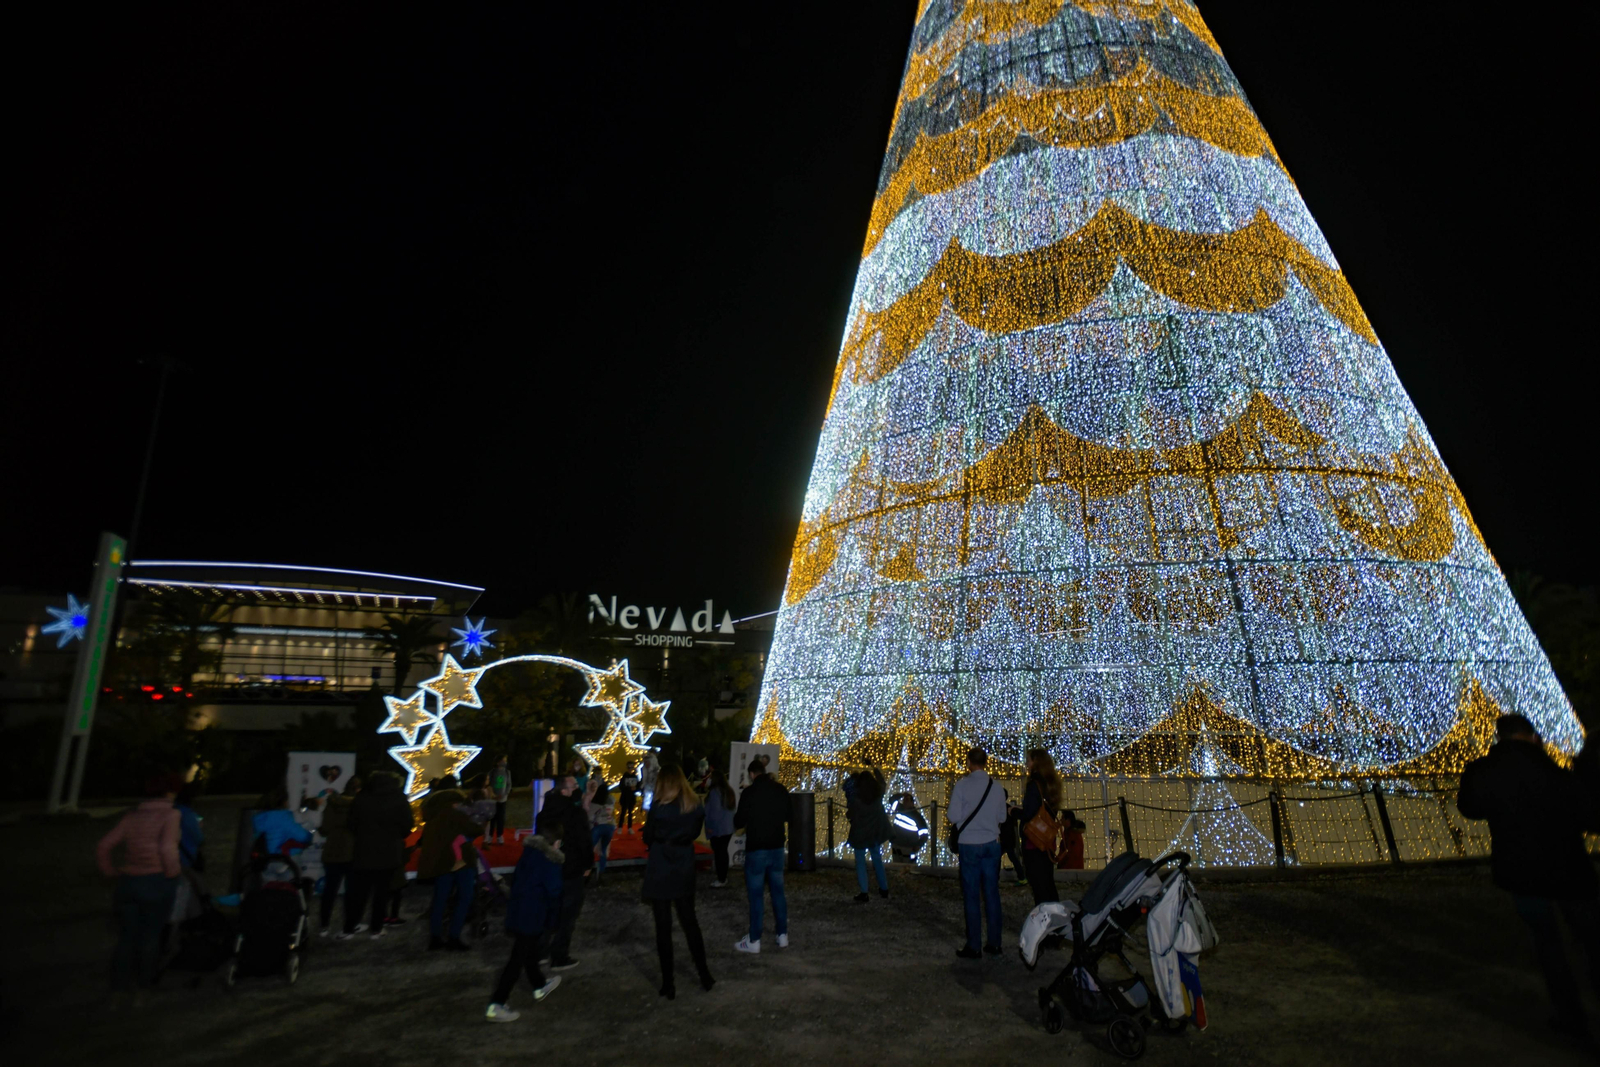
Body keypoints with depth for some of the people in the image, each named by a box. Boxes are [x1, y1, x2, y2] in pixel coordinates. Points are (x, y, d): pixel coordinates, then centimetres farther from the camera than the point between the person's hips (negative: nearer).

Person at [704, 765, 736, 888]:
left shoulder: (715, 791, -16)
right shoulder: (729, 790, 8)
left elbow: (714, 810, -18)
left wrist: (710, 826, -9)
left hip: (718, 828, -8)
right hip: (728, 827, 8)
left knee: (718, 852, -2)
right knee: (723, 851, 17)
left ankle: (721, 879, 3)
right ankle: (723, 874, 26)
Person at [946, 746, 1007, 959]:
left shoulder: (962, 785, -11)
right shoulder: (996, 786, 0)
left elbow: (953, 817, -11)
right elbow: (1002, 817, 9)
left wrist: (951, 796, 5)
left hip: (970, 845, -3)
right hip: (992, 843, 4)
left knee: (971, 896, 3)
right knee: (992, 893, 11)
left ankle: (973, 947, 8)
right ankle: (994, 943, 17)